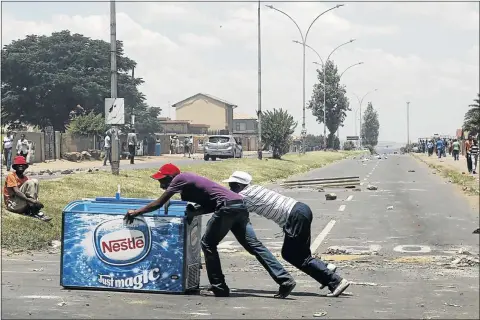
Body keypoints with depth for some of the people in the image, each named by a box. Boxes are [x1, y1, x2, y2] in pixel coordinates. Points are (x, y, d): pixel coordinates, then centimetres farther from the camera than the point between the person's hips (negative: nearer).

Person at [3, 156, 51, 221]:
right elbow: (16, 192, -23)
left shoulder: (25, 178, 13)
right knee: (30, 183, -21)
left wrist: (36, 201, -21)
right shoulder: (11, 176, -8)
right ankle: (35, 212, -28)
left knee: (35, 181, -5)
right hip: (13, 205, -7)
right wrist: (32, 201, -34)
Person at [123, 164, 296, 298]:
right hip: (239, 205, 9)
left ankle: (219, 287, 2)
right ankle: (285, 280, -2)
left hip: (228, 207, -9)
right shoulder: (187, 180, 27)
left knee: (208, 244, 2)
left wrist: (136, 212, 9)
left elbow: (159, 203, 1)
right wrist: (193, 213, 15)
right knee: (253, 245, 4)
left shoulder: (180, 179, 2)